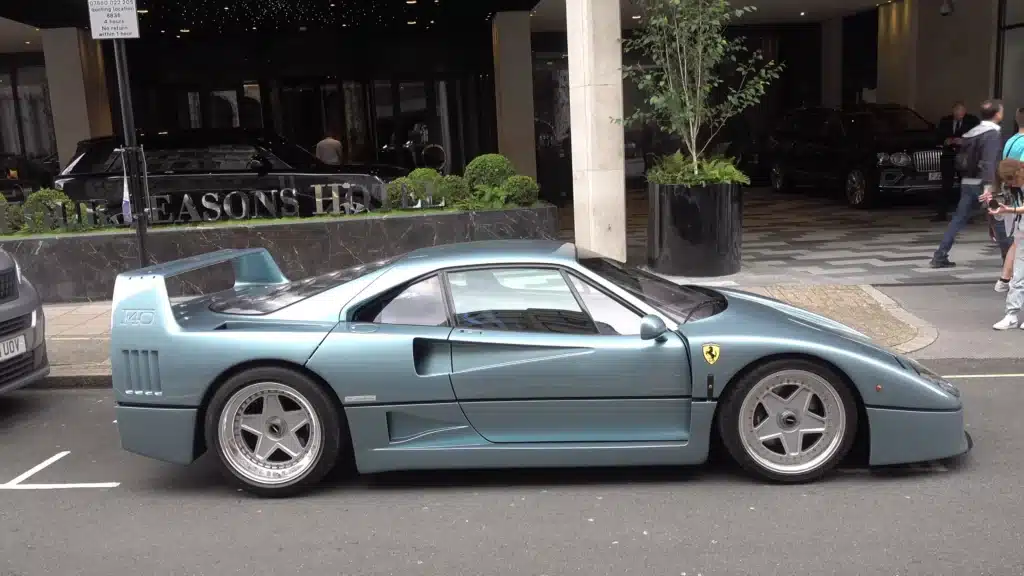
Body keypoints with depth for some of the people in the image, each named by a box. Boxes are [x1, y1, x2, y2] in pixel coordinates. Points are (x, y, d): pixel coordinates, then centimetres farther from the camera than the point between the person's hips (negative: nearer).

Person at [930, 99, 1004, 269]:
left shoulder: (971, 133, 14)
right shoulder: (992, 133, -11)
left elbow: (961, 158, 20)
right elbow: (989, 162, -23)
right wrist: (988, 186, -30)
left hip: (968, 183, 8)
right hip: (982, 184, -7)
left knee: (958, 220, 6)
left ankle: (940, 257, 0)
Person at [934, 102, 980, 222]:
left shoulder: (973, 121, -1)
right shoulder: (945, 121, 8)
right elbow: (938, 137, 11)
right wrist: (945, 141, -10)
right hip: (948, 156, 2)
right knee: (946, 186, 4)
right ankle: (942, 213, 6)